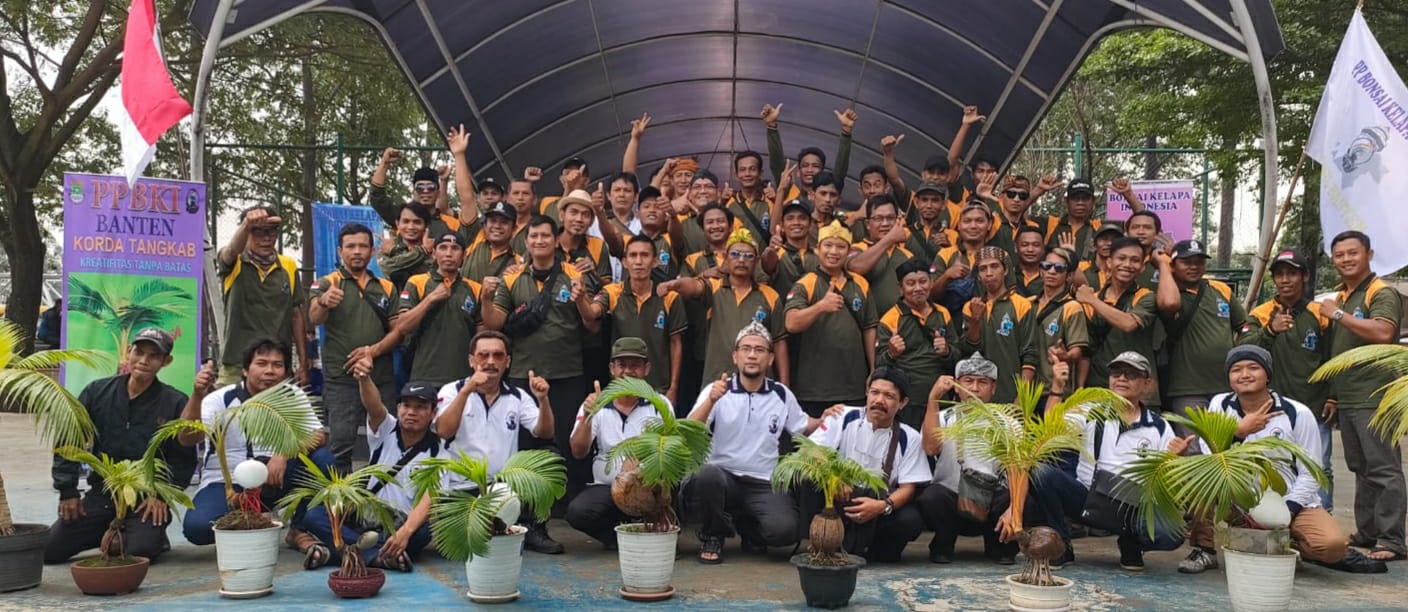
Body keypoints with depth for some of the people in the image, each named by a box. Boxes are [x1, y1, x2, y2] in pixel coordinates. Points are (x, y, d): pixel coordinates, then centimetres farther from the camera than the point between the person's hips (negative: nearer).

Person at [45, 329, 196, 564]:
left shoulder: (176, 403, -7)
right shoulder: (97, 392, 1)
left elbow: (184, 457, -2)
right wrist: (67, 491, 4)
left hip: (147, 499, -3)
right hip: (101, 494, 4)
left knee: (141, 551, -27)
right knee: (48, 550, -3)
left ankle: (155, 533, 10)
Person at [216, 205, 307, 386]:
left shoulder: (289, 266, 9)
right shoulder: (234, 263, -1)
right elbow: (232, 250, -26)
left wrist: (303, 363, 7)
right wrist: (247, 224, -47)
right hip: (236, 367, -3)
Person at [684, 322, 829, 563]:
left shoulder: (782, 394, 8)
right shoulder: (717, 390, -1)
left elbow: (803, 427, 24)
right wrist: (711, 401, -29)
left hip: (764, 485, 2)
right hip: (722, 477, -2)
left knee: (785, 529, -26)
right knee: (707, 475, -37)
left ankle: (746, 526, 12)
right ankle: (713, 535, -5)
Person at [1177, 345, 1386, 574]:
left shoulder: (1297, 414, -6)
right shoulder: (1220, 404, -3)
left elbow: (1310, 474, -6)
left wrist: (1285, 512, -18)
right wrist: (1239, 431, -26)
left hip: (1290, 503, -1)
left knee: (1332, 543, -29)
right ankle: (1205, 549, -11)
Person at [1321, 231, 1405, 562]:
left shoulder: (1382, 293, -7)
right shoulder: (1340, 298, 18)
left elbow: (1383, 332, -26)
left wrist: (1338, 314, -19)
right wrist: (1333, 395, 18)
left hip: (1374, 398, -8)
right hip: (1346, 399, 9)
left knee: (1383, 469, -6)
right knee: (1361, 469, 13)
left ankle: (1391, 540, -4)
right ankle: (1367, 532, 21)